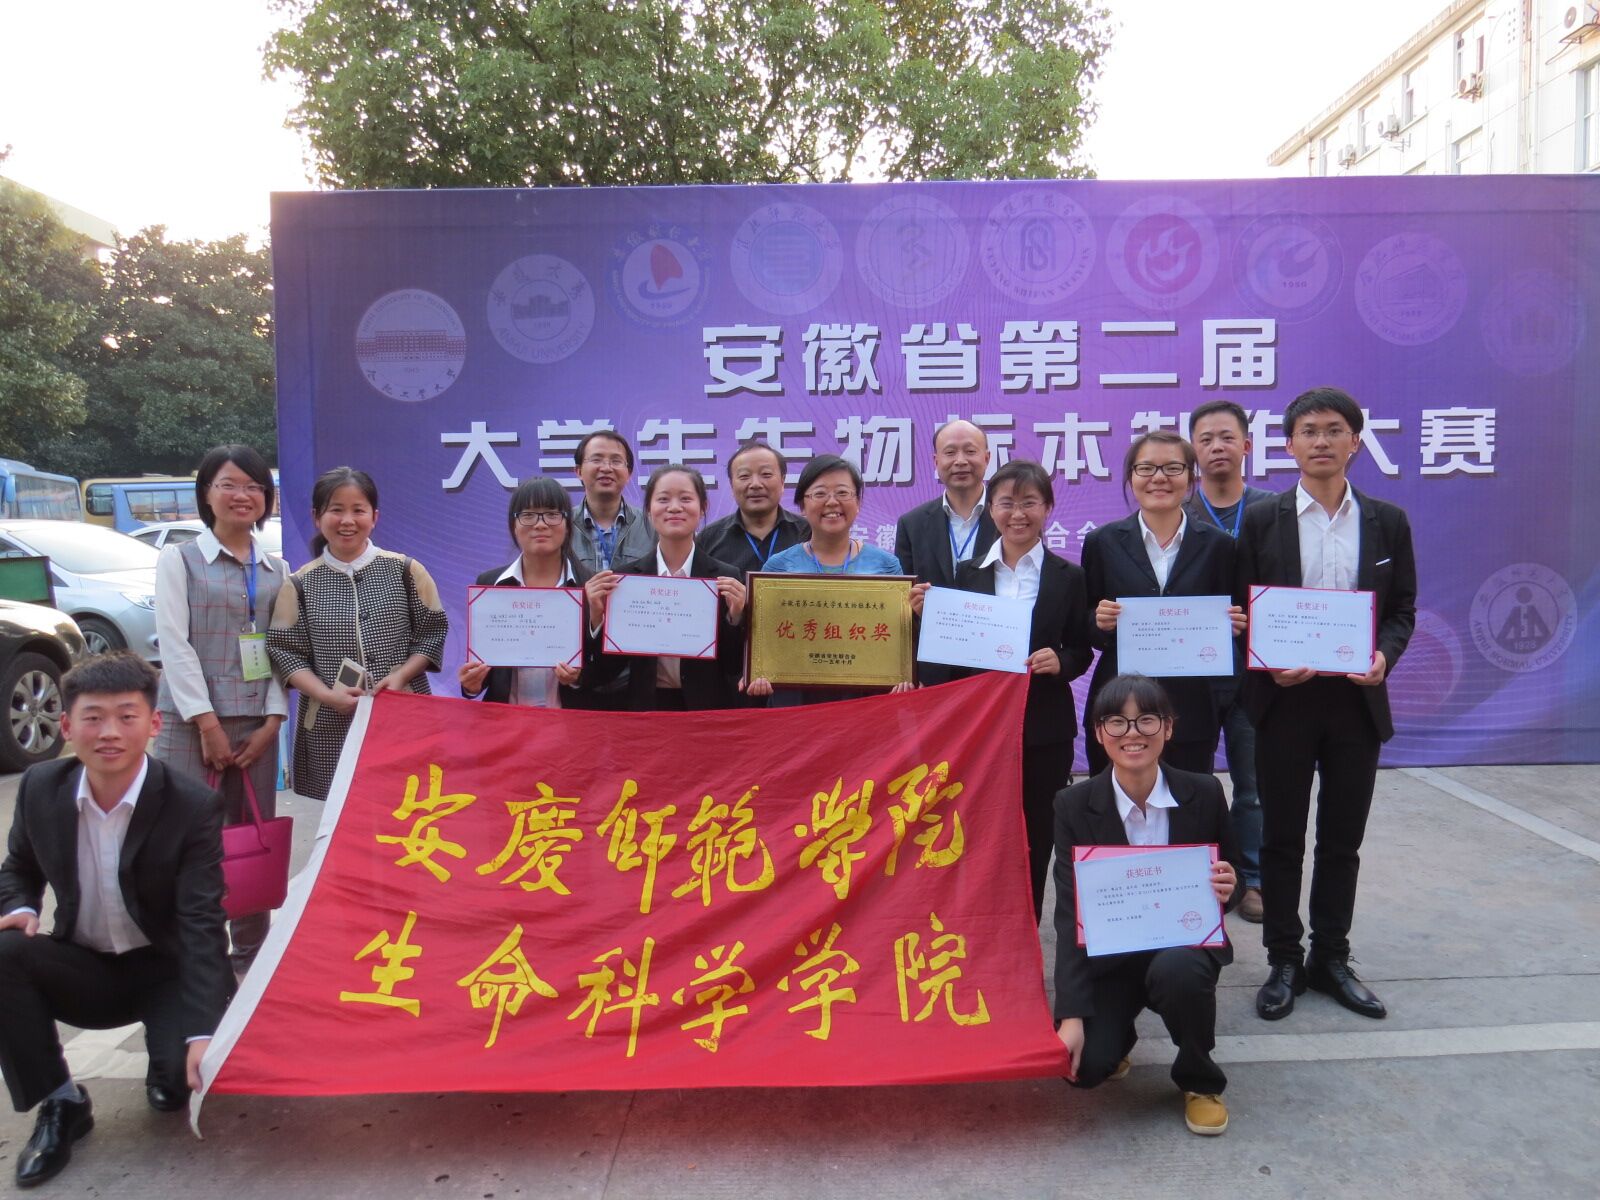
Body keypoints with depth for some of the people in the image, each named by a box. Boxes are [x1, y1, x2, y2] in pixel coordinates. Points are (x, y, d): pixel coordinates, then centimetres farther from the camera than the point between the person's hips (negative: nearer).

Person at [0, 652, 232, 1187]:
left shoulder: (193, 805, -20)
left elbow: (202, 923, -23)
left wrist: (204, 1031, -33)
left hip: (166, 969, -3)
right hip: (84, 967, 4)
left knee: (188, 1073, -27)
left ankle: (167, 1068, 14)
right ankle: (60, 1103, -6)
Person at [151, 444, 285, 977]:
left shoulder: (276, 569, 12)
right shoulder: (179, 559, 1)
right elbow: (174, 644, -6)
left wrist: (271, 721, -3)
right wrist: (207, 724, -12)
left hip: (257, 724, 4)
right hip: (191, 723, -3)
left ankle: (251, 954, 19)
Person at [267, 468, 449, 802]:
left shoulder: (404, 570, 4)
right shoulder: (301, 583, 5)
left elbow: (431, 633, 6)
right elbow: (286, 651, 4)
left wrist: (401, 675, -10)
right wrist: (326, 694, -11)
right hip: (331, 727, 0)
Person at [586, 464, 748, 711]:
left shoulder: (726, 579, -5)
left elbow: (734, 666, -3)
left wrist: (735, 617, -18)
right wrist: (598, 616, -14)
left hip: (708, 708, -1)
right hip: (646, 707, 1)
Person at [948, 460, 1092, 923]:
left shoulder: (1067, 576, 3)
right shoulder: (968, 573, 7)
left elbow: (1082, 651, 4)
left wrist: (1060, 662, -17)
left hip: (1044, 729, -1)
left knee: (1035, 844, 7)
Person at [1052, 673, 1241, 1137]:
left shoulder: (1203, 794, -8)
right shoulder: (1075, 806, -10)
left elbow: (1231, 879, 6)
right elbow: (1069, 913, -12)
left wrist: (1227, 890, -21)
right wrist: (1071, 1016, -20)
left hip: (1185, 944, 0)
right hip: (1108, 956, 0)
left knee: (1177, 970, -36)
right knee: (1085, 1065, -22)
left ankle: (1200, 1081, -3)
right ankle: (1115, 1033, 19)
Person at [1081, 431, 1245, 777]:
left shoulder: (1216, 545, 6)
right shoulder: (1102, 542, 5)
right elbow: (1085, 630, 8)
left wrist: (1232, 625, -10)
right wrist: (1100, 622, -13)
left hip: (1190, 712, 1)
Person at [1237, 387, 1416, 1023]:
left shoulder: (1388, 521, 5)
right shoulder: (1262, 521, -1)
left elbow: (1402, 609, 8)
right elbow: (1242, 610, 0)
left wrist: (1384, 654, -12)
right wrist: (1270, 663, -16)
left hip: (1357, 700, 2)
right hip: (1284, 698, -2)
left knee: (1342, 840, 12)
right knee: (1282, 839, 7)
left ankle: (1331, 958, 26)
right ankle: (1284, 962, 20)